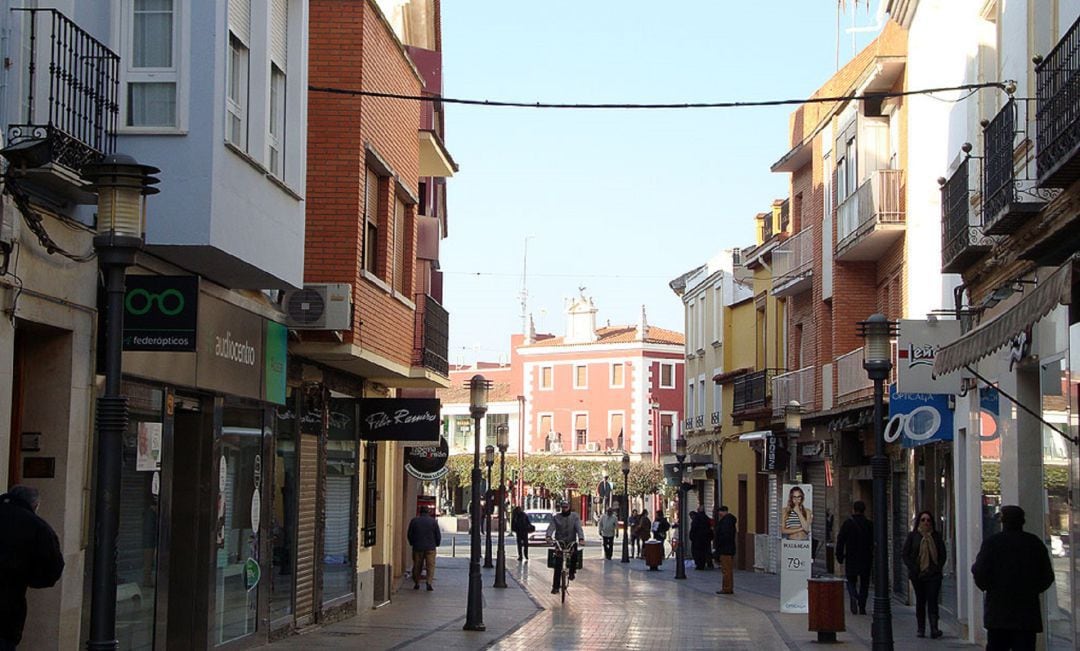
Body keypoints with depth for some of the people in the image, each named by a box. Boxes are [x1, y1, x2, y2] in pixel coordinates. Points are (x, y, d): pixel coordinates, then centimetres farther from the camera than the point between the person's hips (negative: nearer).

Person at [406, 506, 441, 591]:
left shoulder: (414, 521, 1)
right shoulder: (433, 521, -1)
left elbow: (409, 534, 5)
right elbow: (438, 535, 2)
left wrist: (412, 543, 20)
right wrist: (436, 544, 18)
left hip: (417, 548, 1)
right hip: (430, 548, -1)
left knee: (417, 566, 10)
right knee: (430, 566, 0)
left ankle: (416, 584, 15)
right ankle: (429, 582, -17)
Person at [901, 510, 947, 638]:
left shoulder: (936, 536, 6)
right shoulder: (913, 536, 3)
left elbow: (942, 554, 11)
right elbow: (904, 553, 1)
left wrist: (938, 567, -2)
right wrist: (913, 568, -7)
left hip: (933, 574, 0)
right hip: (917, 574, 0)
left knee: (932, 601, -9)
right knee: (920, 601, 7)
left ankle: (934, 629, -15)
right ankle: (921, 629, 13)